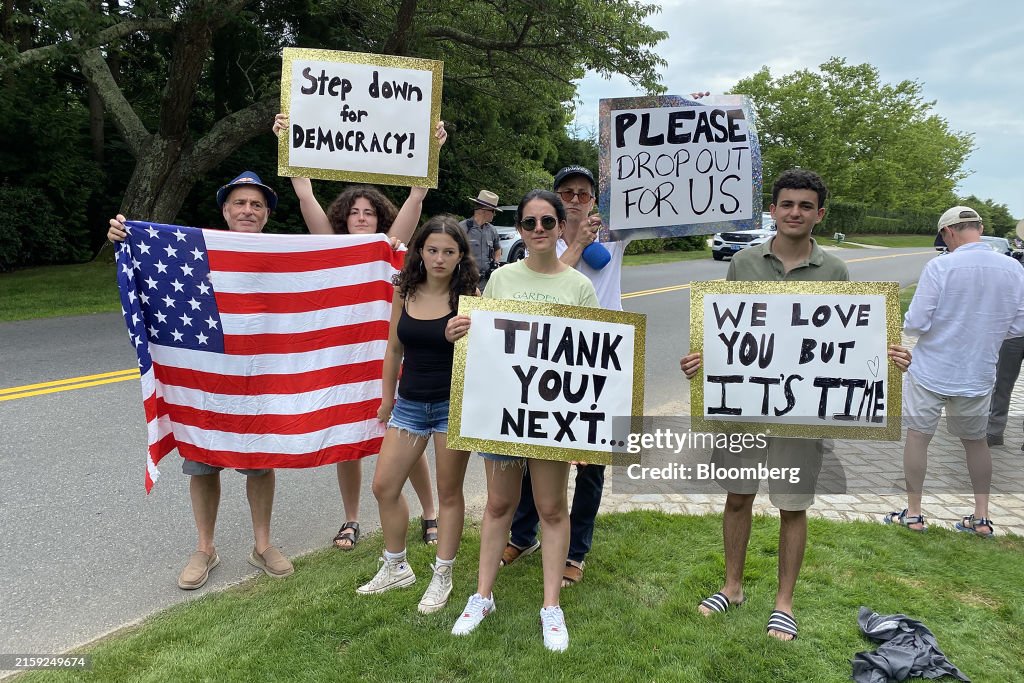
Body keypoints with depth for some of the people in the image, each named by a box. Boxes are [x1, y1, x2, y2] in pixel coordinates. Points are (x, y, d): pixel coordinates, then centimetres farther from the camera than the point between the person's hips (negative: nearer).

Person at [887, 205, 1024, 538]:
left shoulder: (940, 267, -17)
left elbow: (915, 323, -18)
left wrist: (906, 325, 5)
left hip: (931, 373, -4)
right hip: (979, 375, 4)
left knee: (917, 436, 10)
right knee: (975, 440, 21)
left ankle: (913, 513, 18)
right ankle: (981, 516, 26)